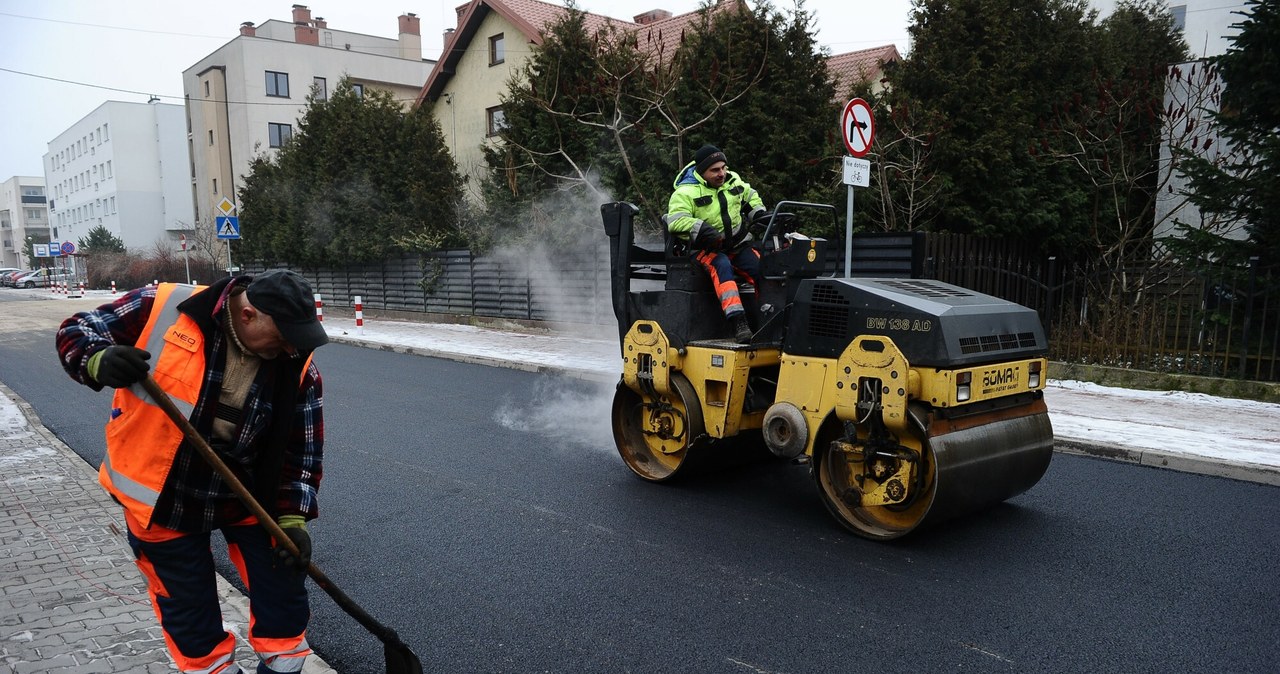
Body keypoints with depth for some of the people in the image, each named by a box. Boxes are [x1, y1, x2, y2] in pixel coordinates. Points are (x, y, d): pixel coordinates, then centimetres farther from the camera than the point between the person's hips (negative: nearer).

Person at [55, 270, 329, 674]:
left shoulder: (298, 368, -14)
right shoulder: (162, 308, -19)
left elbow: (303, 447, -6)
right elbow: (77, 332, -8)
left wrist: (292, 517, -12)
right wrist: (99, 360, -30)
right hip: (161, 498, -1)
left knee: (284, 593, 7)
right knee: (190, 614, 12)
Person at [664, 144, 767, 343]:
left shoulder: (733, 180, 9)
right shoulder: (686, 192, -10)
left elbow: (750, 196, 27)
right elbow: (675, 221, -21)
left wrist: (759, 215, 10)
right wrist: (700, 228, -30)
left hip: (737, 244, 5)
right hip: (706, 249, -5)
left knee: (762, 269, -20)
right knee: (722, 267, -37)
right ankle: (738, 321, -45)